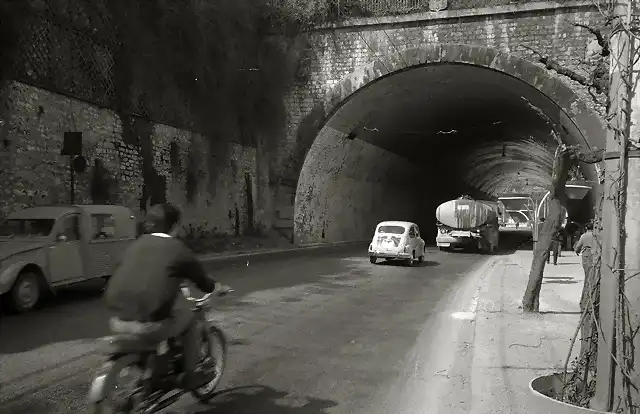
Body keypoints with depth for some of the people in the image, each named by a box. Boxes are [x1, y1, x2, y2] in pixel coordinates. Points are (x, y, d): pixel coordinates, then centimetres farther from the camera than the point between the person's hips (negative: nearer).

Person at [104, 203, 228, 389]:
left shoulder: (136, 245, 16)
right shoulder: (178, 249, 3)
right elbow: (202, 279, 16)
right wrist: (219, 287, 39)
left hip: (117, 320, 6)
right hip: (147, 323, -6)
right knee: (189, 320, 21)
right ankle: (191, 375, 26)